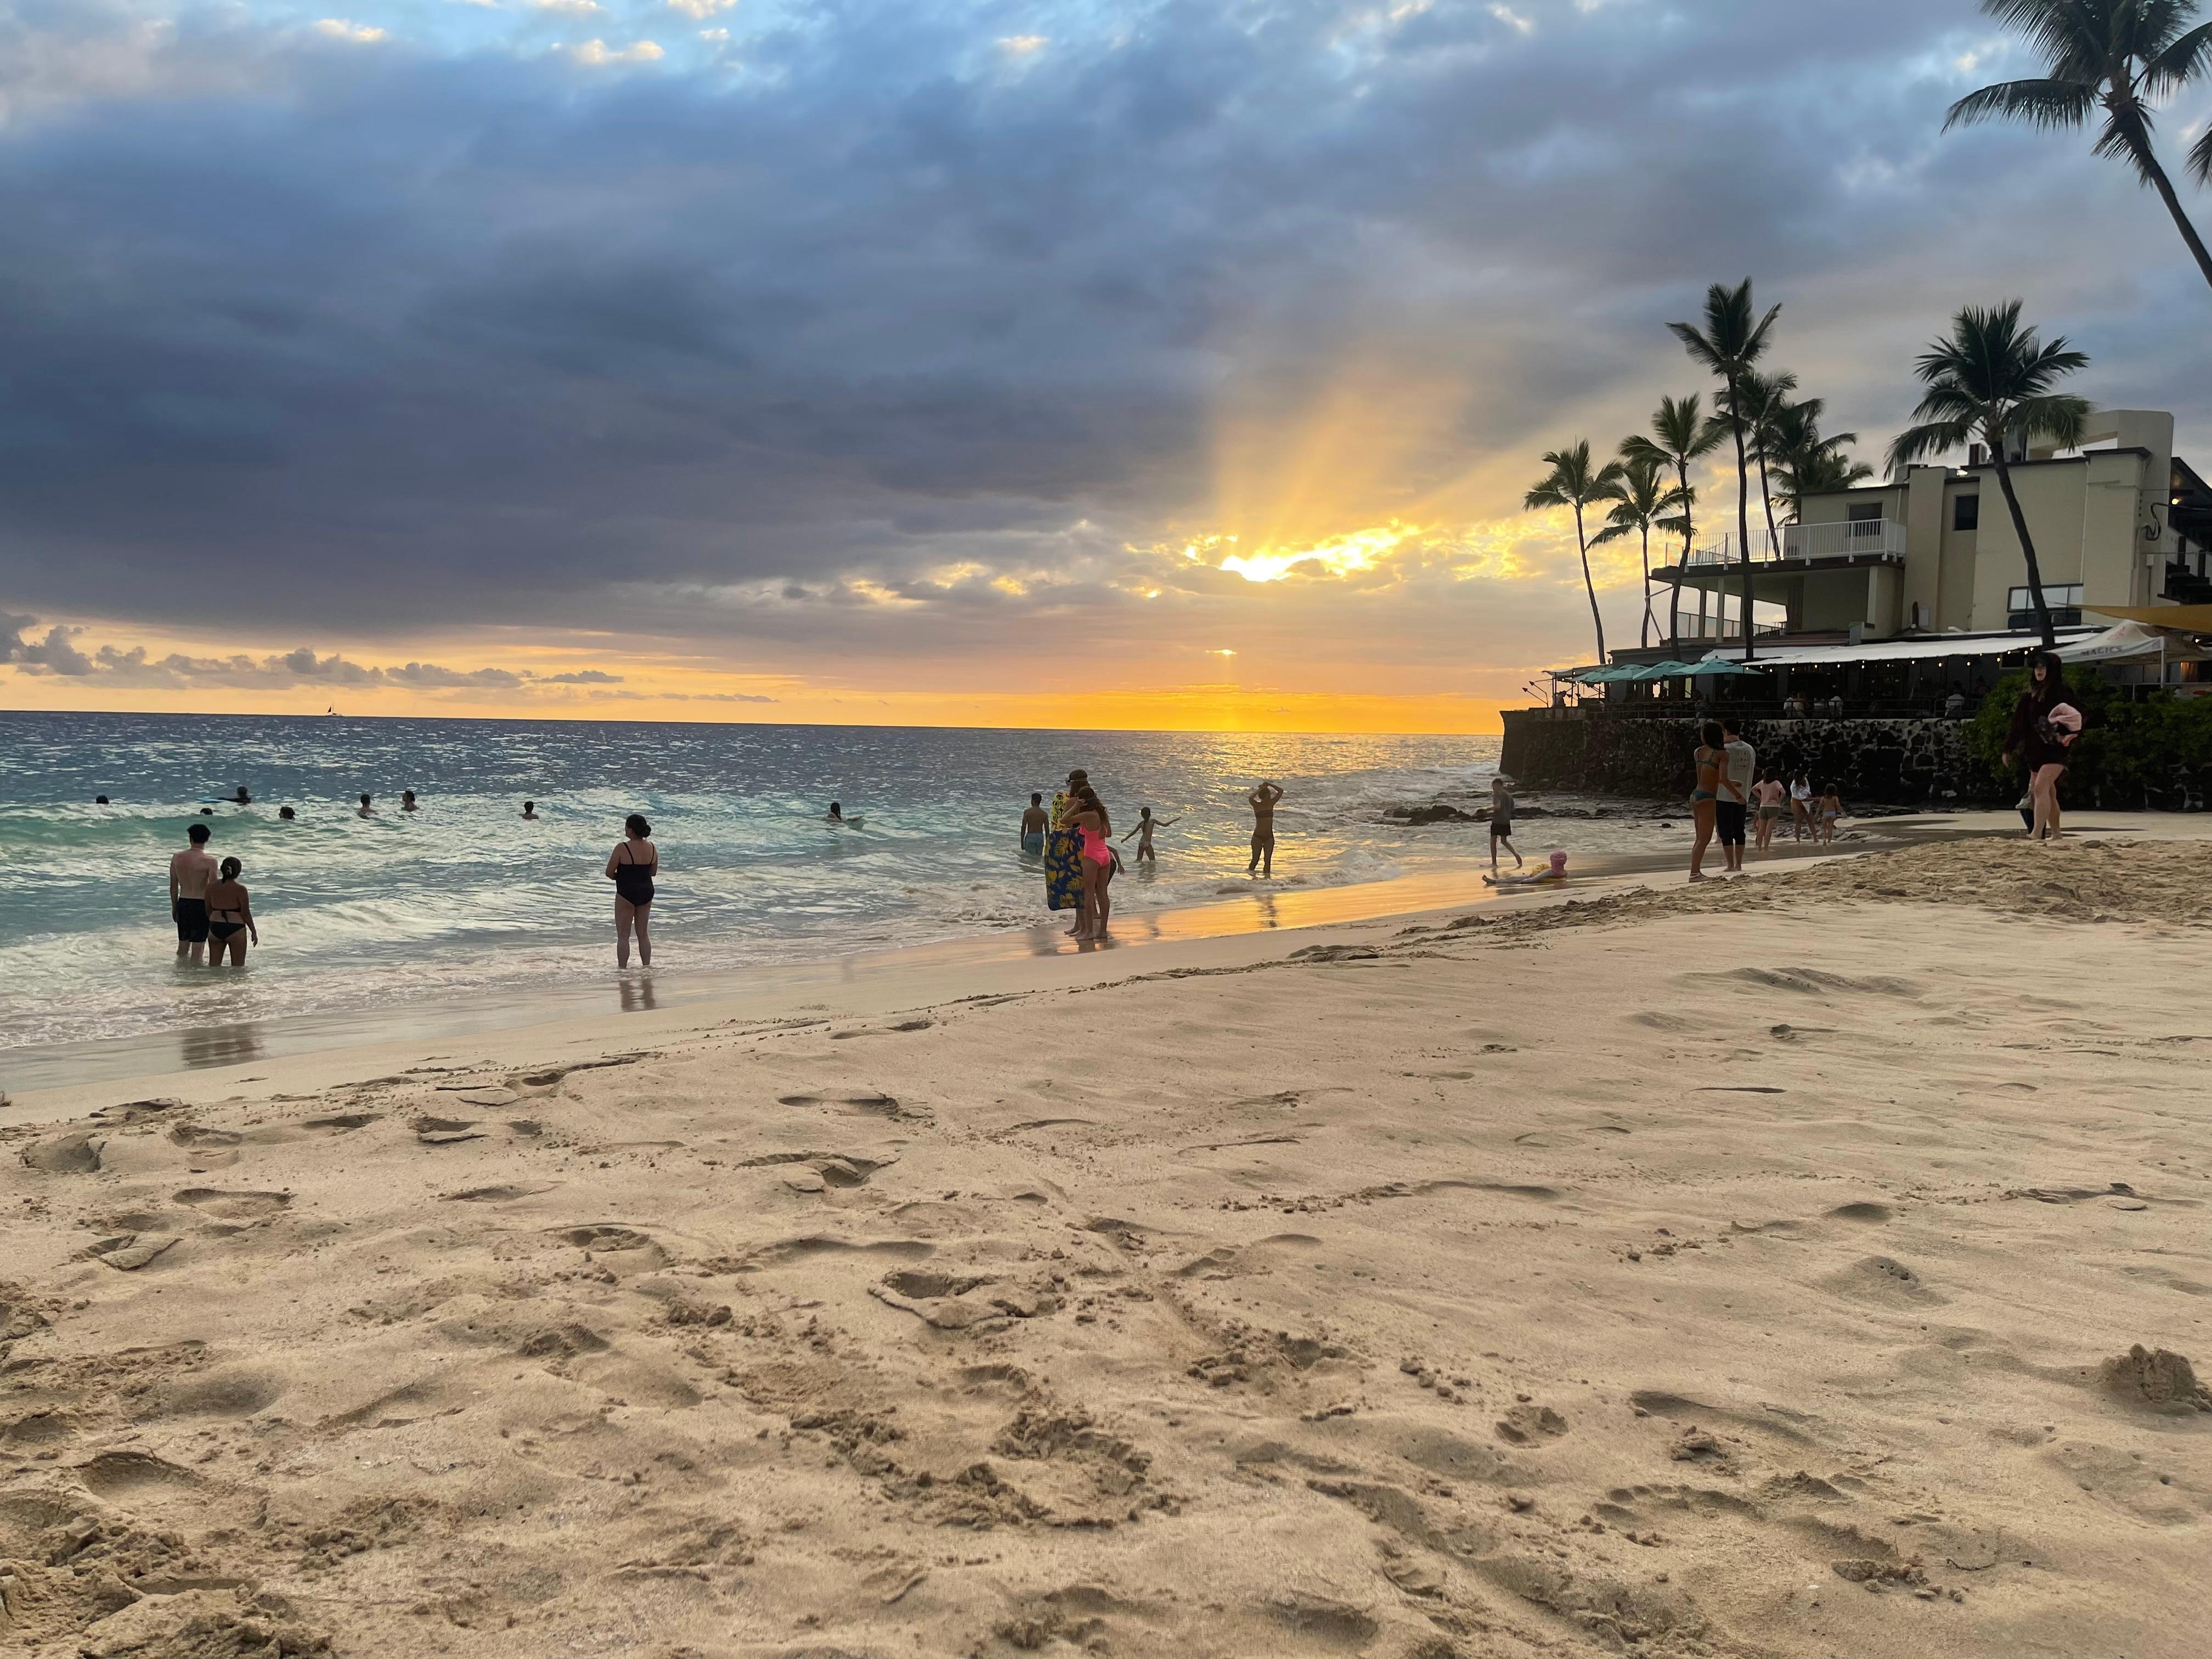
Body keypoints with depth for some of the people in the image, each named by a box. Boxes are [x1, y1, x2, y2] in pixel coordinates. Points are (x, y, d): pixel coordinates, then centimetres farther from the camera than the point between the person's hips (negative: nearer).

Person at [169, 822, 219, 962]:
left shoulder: (177, 858, 0)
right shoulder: (209, 862, -14)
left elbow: (173, 886, 7)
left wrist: (174, 907, 18)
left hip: (183, 903, 4)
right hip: (201, 904, -4)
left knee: (182, 945, 17)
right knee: (198, 947, 4)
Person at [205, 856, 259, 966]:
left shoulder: (211, 887, 1)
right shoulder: (240, 890, -13)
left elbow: (208, 910, 10)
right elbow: (246, 914, -10)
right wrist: (254, 932, 1)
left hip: (215, 929, 5)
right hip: (235, 930, -5)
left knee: (214, 964, 13)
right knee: (238, 967, 5)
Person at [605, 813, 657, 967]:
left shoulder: (622, 848, -16)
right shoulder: (652, 848, 0)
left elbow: (609, 873, -10)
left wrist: (619, 878, 8)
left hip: (627, 893, -5)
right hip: (647, 892, 5)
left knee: (623, 935, 4)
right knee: (643, 934, 17)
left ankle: (622, 969, 5)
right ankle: (647, 967, 19)